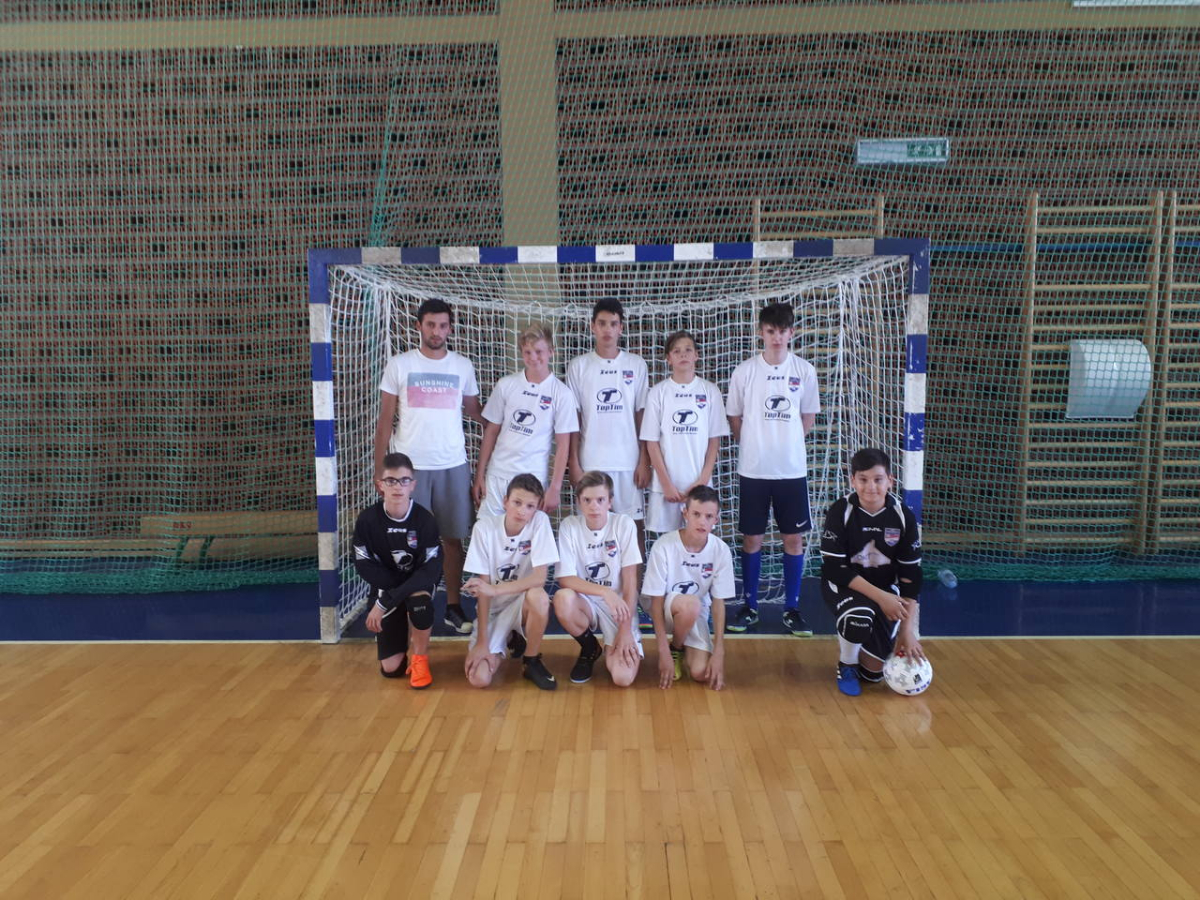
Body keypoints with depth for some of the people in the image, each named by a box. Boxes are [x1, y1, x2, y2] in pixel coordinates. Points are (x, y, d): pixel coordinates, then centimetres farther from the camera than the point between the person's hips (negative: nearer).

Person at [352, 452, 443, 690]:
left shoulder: (424, 519, -19)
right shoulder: (368, 519, -15)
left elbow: (431, 569, -24)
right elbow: (365, 566, -10)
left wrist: (385, 602, -30)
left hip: (418, 583, -1)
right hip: (386, 587, 1)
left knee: (419, 600, -40)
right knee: (391, 669, -5)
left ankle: (420, 657, -11)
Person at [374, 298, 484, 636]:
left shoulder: (463, 367, 6)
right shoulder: (399, 365, 1)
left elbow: (474, 410, 16)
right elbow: (385, 419, 3)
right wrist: (379, 468, -2)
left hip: (453, 466, 2)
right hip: (408, 465, -1)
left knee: (453, 538, 7)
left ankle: (453, 607, 19)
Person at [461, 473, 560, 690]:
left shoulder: (540, 522, -14)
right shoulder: (485, 527, -14)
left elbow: (539, 578, -20)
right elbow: (483, 586, -15)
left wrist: (495, 589, -32)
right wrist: (482, 642, -18)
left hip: (522, 605, -1)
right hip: (492, 610, 1)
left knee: (539, 596, -36)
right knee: (479, 678, -18)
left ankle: (532, 661, -8)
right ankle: (510, 639, 17)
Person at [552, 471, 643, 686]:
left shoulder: (624, 524, -11)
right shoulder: (569, 526, -9)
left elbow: (630, 580, -12)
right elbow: (565, 579, -15)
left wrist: (625, 630, -16)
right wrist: (605, 591, -29)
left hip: (620, 606, -2)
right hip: (587, 602, 2)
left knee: (623, 678, -24)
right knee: (562, 599, -34)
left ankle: (612, 648, 14)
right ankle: (589, 649, -2)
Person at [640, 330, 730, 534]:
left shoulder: (710, 391, 3)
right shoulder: (658, 392, 0)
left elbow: (715, 440, 3)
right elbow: (652, 442, -1)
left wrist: (703, 480, -6)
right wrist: (666, 483, -7)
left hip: (700, 484, 1)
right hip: (666, 484, 0)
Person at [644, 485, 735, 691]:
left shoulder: (721, 551, -16)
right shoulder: (664, 546, -25)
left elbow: (718, 603, -10)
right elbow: (656, 601, -20)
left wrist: (719, 652, -16)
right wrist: (664, 651, -22)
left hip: (696, 614, 3)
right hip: (667, 609, -2)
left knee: (702, 673, -20)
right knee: (690, 604, -37)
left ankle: (683, 646, 15)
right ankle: (675, 649, -5)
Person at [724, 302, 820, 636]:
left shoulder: (805, 371, 0)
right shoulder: (744, 371, -4)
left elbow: (808, 417, 10)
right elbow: (735, 418, 5)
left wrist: (787, 445, 7)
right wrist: (754, 447, 5)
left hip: (792, 470, 1)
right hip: (753, 470, -1)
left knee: (794, 538, 6)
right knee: (752, 538, 7)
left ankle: (791, 608, 18)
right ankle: (749, 606, 19)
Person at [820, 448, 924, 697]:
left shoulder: (903, 516, -13)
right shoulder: (841, 511, -20)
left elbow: (910, 576, -9)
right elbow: (834, 568, -20)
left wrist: (907, 630, -13)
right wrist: (880, 597, -26)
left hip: (886, 590, 3)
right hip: (843, 584, -2)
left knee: (873, 671, -3)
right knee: (860, 617, -37)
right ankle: (846, 667, -5)